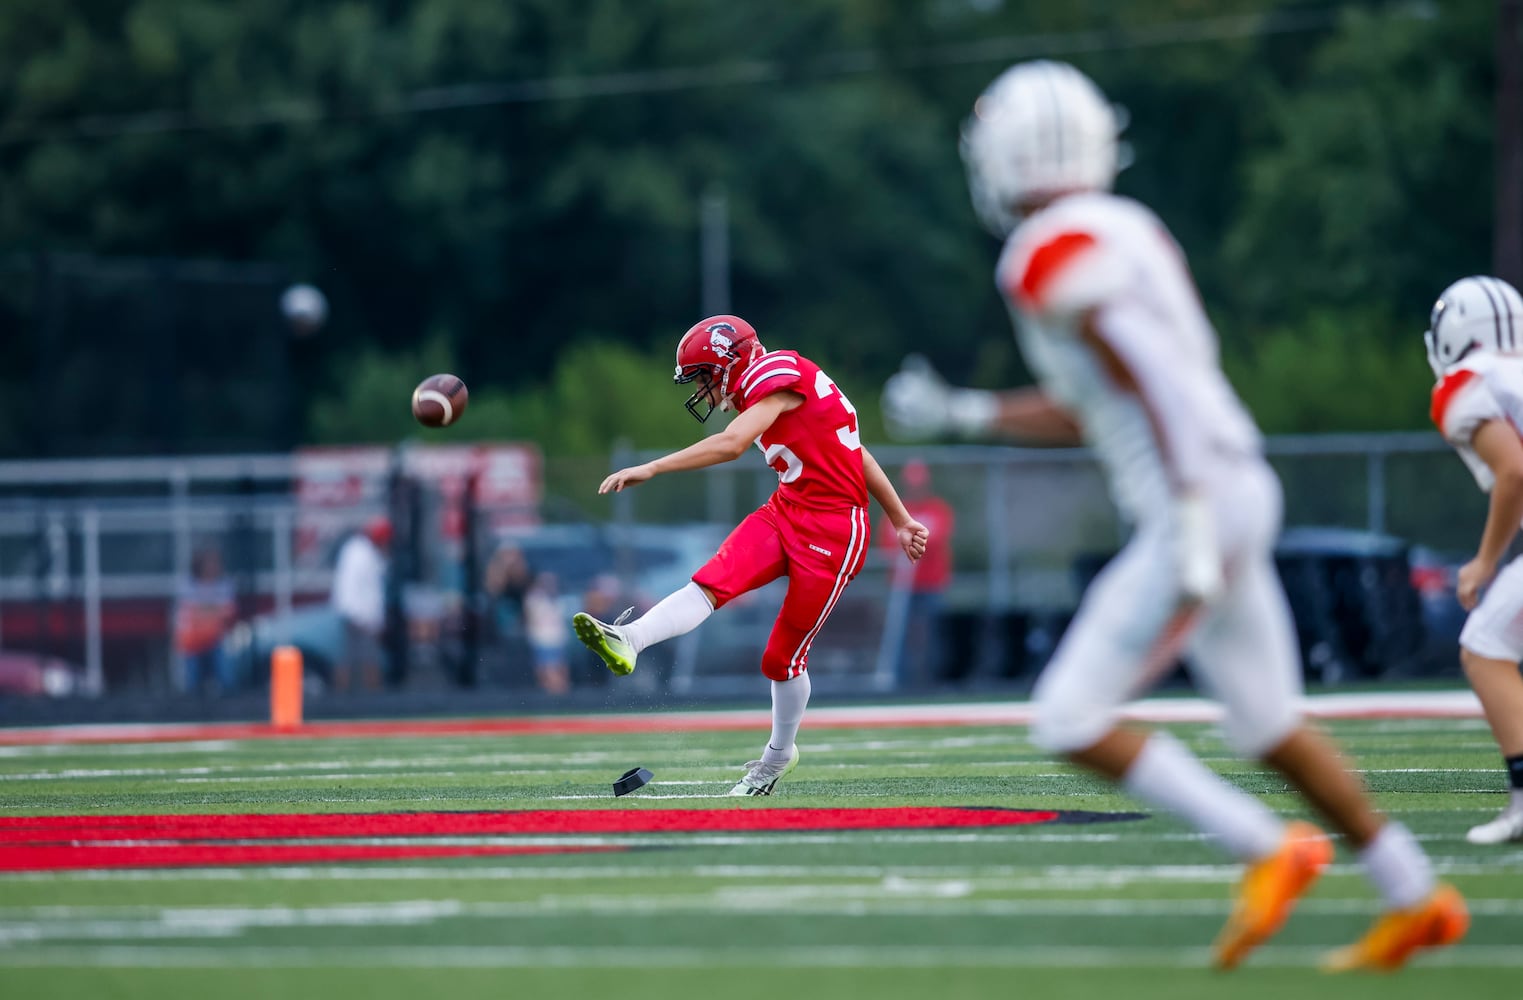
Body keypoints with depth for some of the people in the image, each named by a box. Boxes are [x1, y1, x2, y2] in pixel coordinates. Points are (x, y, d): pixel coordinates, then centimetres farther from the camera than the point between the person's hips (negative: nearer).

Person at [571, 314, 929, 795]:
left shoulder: (780, 379, -15)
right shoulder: (769, 389, 13)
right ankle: (628, 642, -35)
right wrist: (900, 520, 18)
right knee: (713, 581, -17)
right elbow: (854, 452, 17)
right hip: (785, 513, 8)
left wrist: (651, 469, -34)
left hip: (832, 531, -8)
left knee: (785, 656, 1)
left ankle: (779, 756, 22)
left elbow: (732, 444, -30)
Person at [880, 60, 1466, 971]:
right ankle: (1417, 899, 20)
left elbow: (1156, 387, -23)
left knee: (1071, 718, -4)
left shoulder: (1054, 255, -13)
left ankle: (1269, 849, -6)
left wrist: (1192, 536, -26)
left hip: (1196, 508, -9)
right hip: (1239, 494, 9)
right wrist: (956, 413, 25)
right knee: (1268, 727, 17)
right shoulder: (1125, 233, 17)